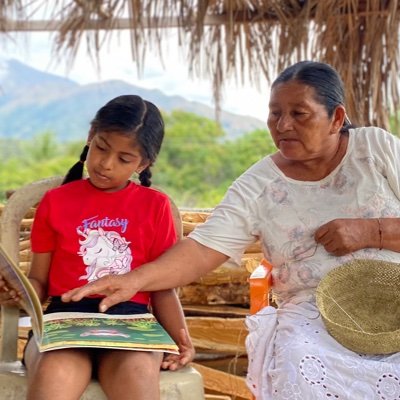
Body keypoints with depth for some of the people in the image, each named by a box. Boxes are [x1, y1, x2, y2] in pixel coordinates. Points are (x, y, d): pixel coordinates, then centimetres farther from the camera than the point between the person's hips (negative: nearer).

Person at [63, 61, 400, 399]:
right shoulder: (255, 188, -2)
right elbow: (202, 251, -11)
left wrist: (370, 231, -16)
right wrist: (133, 280, -27)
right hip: (313, 314, 0)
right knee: (301, 372, -32)